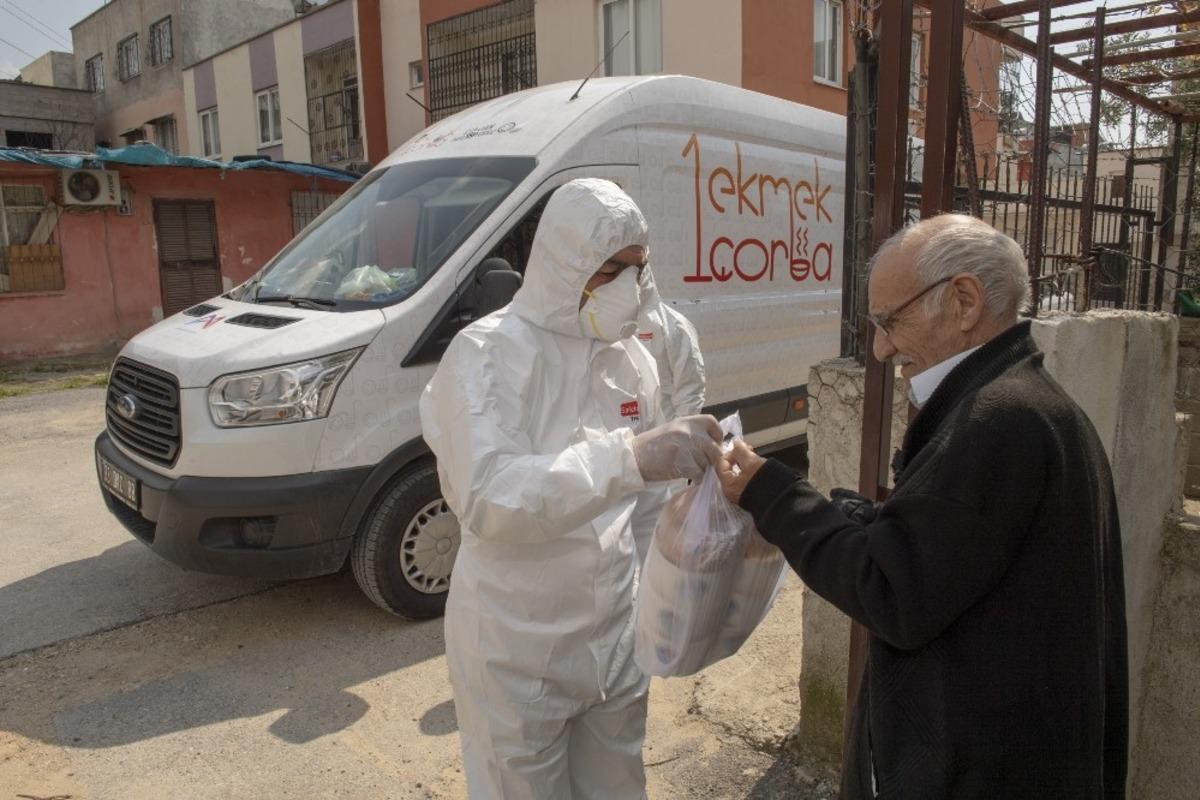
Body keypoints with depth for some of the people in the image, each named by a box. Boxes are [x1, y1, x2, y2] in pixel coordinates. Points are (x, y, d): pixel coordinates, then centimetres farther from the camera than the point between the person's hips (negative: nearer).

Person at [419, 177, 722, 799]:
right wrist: (629, 457, -42)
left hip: (616, 636, 6)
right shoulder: (490, 353, -18)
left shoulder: (630, 355, 1)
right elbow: (486, 500, -33)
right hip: (519, 650, -5)